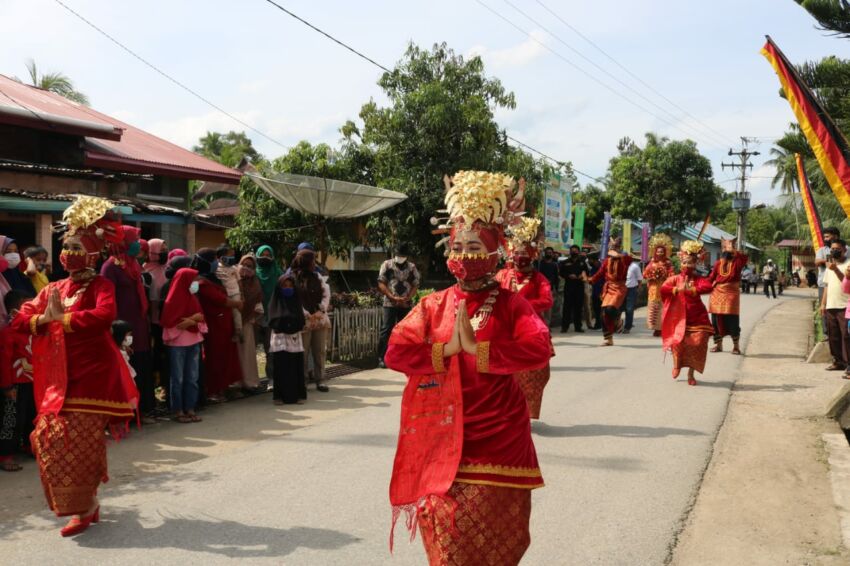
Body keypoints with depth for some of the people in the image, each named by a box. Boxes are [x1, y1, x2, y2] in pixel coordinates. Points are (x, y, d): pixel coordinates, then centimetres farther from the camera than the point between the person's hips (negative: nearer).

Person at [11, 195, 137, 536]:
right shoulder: (53, 289, 14)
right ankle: (83, 503, 19)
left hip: (92, 374, -6)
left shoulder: (100, 286, -5)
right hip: (60, 377, 7)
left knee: (78, 440, -6)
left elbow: (104, 316, -26)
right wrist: (43, 318, -12)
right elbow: (19, 321, 9)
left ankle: (86, 507, 11)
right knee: (49, 437, 3)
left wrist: (61, 318, -18)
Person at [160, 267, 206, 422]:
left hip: (194, 341, 7)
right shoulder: (173, 299, -10)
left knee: (192, 378, 9)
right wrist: (193, 319, -12)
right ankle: (178, 411, 8)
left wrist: (191, 320, -14)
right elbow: (169, 321, -14)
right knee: (178, 378, 1)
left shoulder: (193, 297, 11)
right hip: (178, 342, -7)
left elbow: (200, 316, 9)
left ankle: (190, 409, 16)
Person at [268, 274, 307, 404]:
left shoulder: (297, 302, 12)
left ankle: (298, 395, 8)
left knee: (296, 368, 2)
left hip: (295, 340, 2)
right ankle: (280, 396, 1)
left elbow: (302, 321, 6)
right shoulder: (275, 303, 4)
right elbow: (273, 323, -5)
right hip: (280, 340, -2)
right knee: (282, 368, -5)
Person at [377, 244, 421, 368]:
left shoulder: (412, 267, 7)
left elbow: (415, 285, 5)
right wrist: (393, 297, -14)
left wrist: (407, 298, -12)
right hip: (390, 304, -3)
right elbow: (381, 284, -4)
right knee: (386, 330, -8)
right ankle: (381, 358, -5)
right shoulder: (387, 265, 0)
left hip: (406, 304, 3)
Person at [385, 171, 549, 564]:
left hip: (496, 443, -2)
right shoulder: (432, 306, 6)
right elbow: (395, 353, -4)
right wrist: (448, 349, -13)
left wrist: (477, 348, -20)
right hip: (441, 443, 2)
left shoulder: (510, 304, -1)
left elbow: (539, 349, -19)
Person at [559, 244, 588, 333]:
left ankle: (578, 326, 8)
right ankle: (564, 326, -4)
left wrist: (582, 276, -7)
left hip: (579, 287, 2)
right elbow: (561, 273, 4)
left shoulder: (582, 262, 14)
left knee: (578, 307, 2)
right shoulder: (565, 262, 9)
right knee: (567, 306, -5)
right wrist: (569, 276, -12)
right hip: (568, 286, -2)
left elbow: (586, 273, 15)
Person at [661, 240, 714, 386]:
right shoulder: (675, 279, 2)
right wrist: (678, 289, -24)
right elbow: (663, 289, -13)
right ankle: (677, 365, 20)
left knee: (697, 344, -6)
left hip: (697, 318, 0)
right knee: (678, 342, -13)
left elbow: (708, 287, -23)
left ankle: (691, 373, 12)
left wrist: (690, 289, -28)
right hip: (679, 317, 0)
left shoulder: (699, 279, -1)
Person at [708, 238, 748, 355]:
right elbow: (711, 278, 10)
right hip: (717, 293, 3)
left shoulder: (737, 261, 0)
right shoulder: (718, 263, 8)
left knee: (732, 320, -6)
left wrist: (732, 251, -23)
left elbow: (745, 257, -21)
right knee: (717, 319, 6)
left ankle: (736, 345, 5)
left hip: (731, 293, -3)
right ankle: (718, 344, 18)